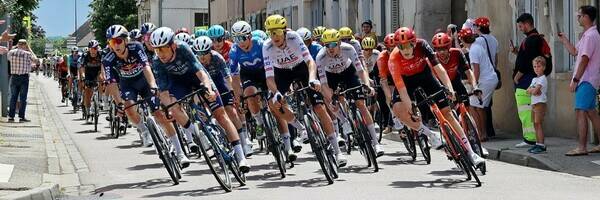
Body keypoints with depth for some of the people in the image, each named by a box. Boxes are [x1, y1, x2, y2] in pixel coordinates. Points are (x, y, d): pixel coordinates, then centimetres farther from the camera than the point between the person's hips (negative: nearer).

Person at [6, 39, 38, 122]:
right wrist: (30, 50, 7)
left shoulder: (10, 52, 0)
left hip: (14, 77, 4)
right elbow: (35, 60, 4)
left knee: (13, 97, 9)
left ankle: (11, 116, 8)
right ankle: (21, 117, 1)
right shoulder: (27, 54, -11)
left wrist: (17, 47, 21)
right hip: (24, 77, -4)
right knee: (23, 98, 2)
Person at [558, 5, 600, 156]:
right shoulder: (588, 35, 17)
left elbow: (584, 60, -19)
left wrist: (575, 80, -19)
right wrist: (564, 40, 21)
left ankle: (581, 147, -12)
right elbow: (574, 52, 27)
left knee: (581, 112, -11)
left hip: (586, 81, -10)